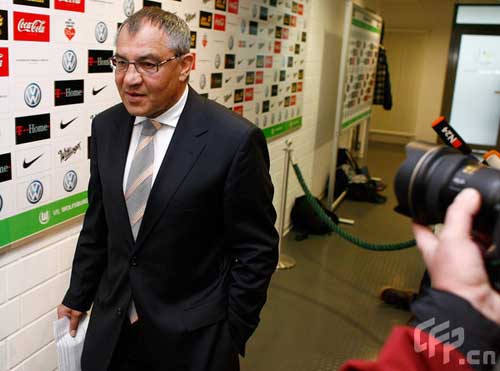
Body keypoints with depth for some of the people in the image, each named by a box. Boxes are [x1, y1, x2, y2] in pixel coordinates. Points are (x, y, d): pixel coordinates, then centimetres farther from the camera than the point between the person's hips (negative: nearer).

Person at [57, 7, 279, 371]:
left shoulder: (235, 139, -19)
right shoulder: (106, 126, -2)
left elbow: (256, 250, -12)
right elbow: (97, 224, 8)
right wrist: (78, 297, 13)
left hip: (193, 338, -4)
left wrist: (232, 334, -8)